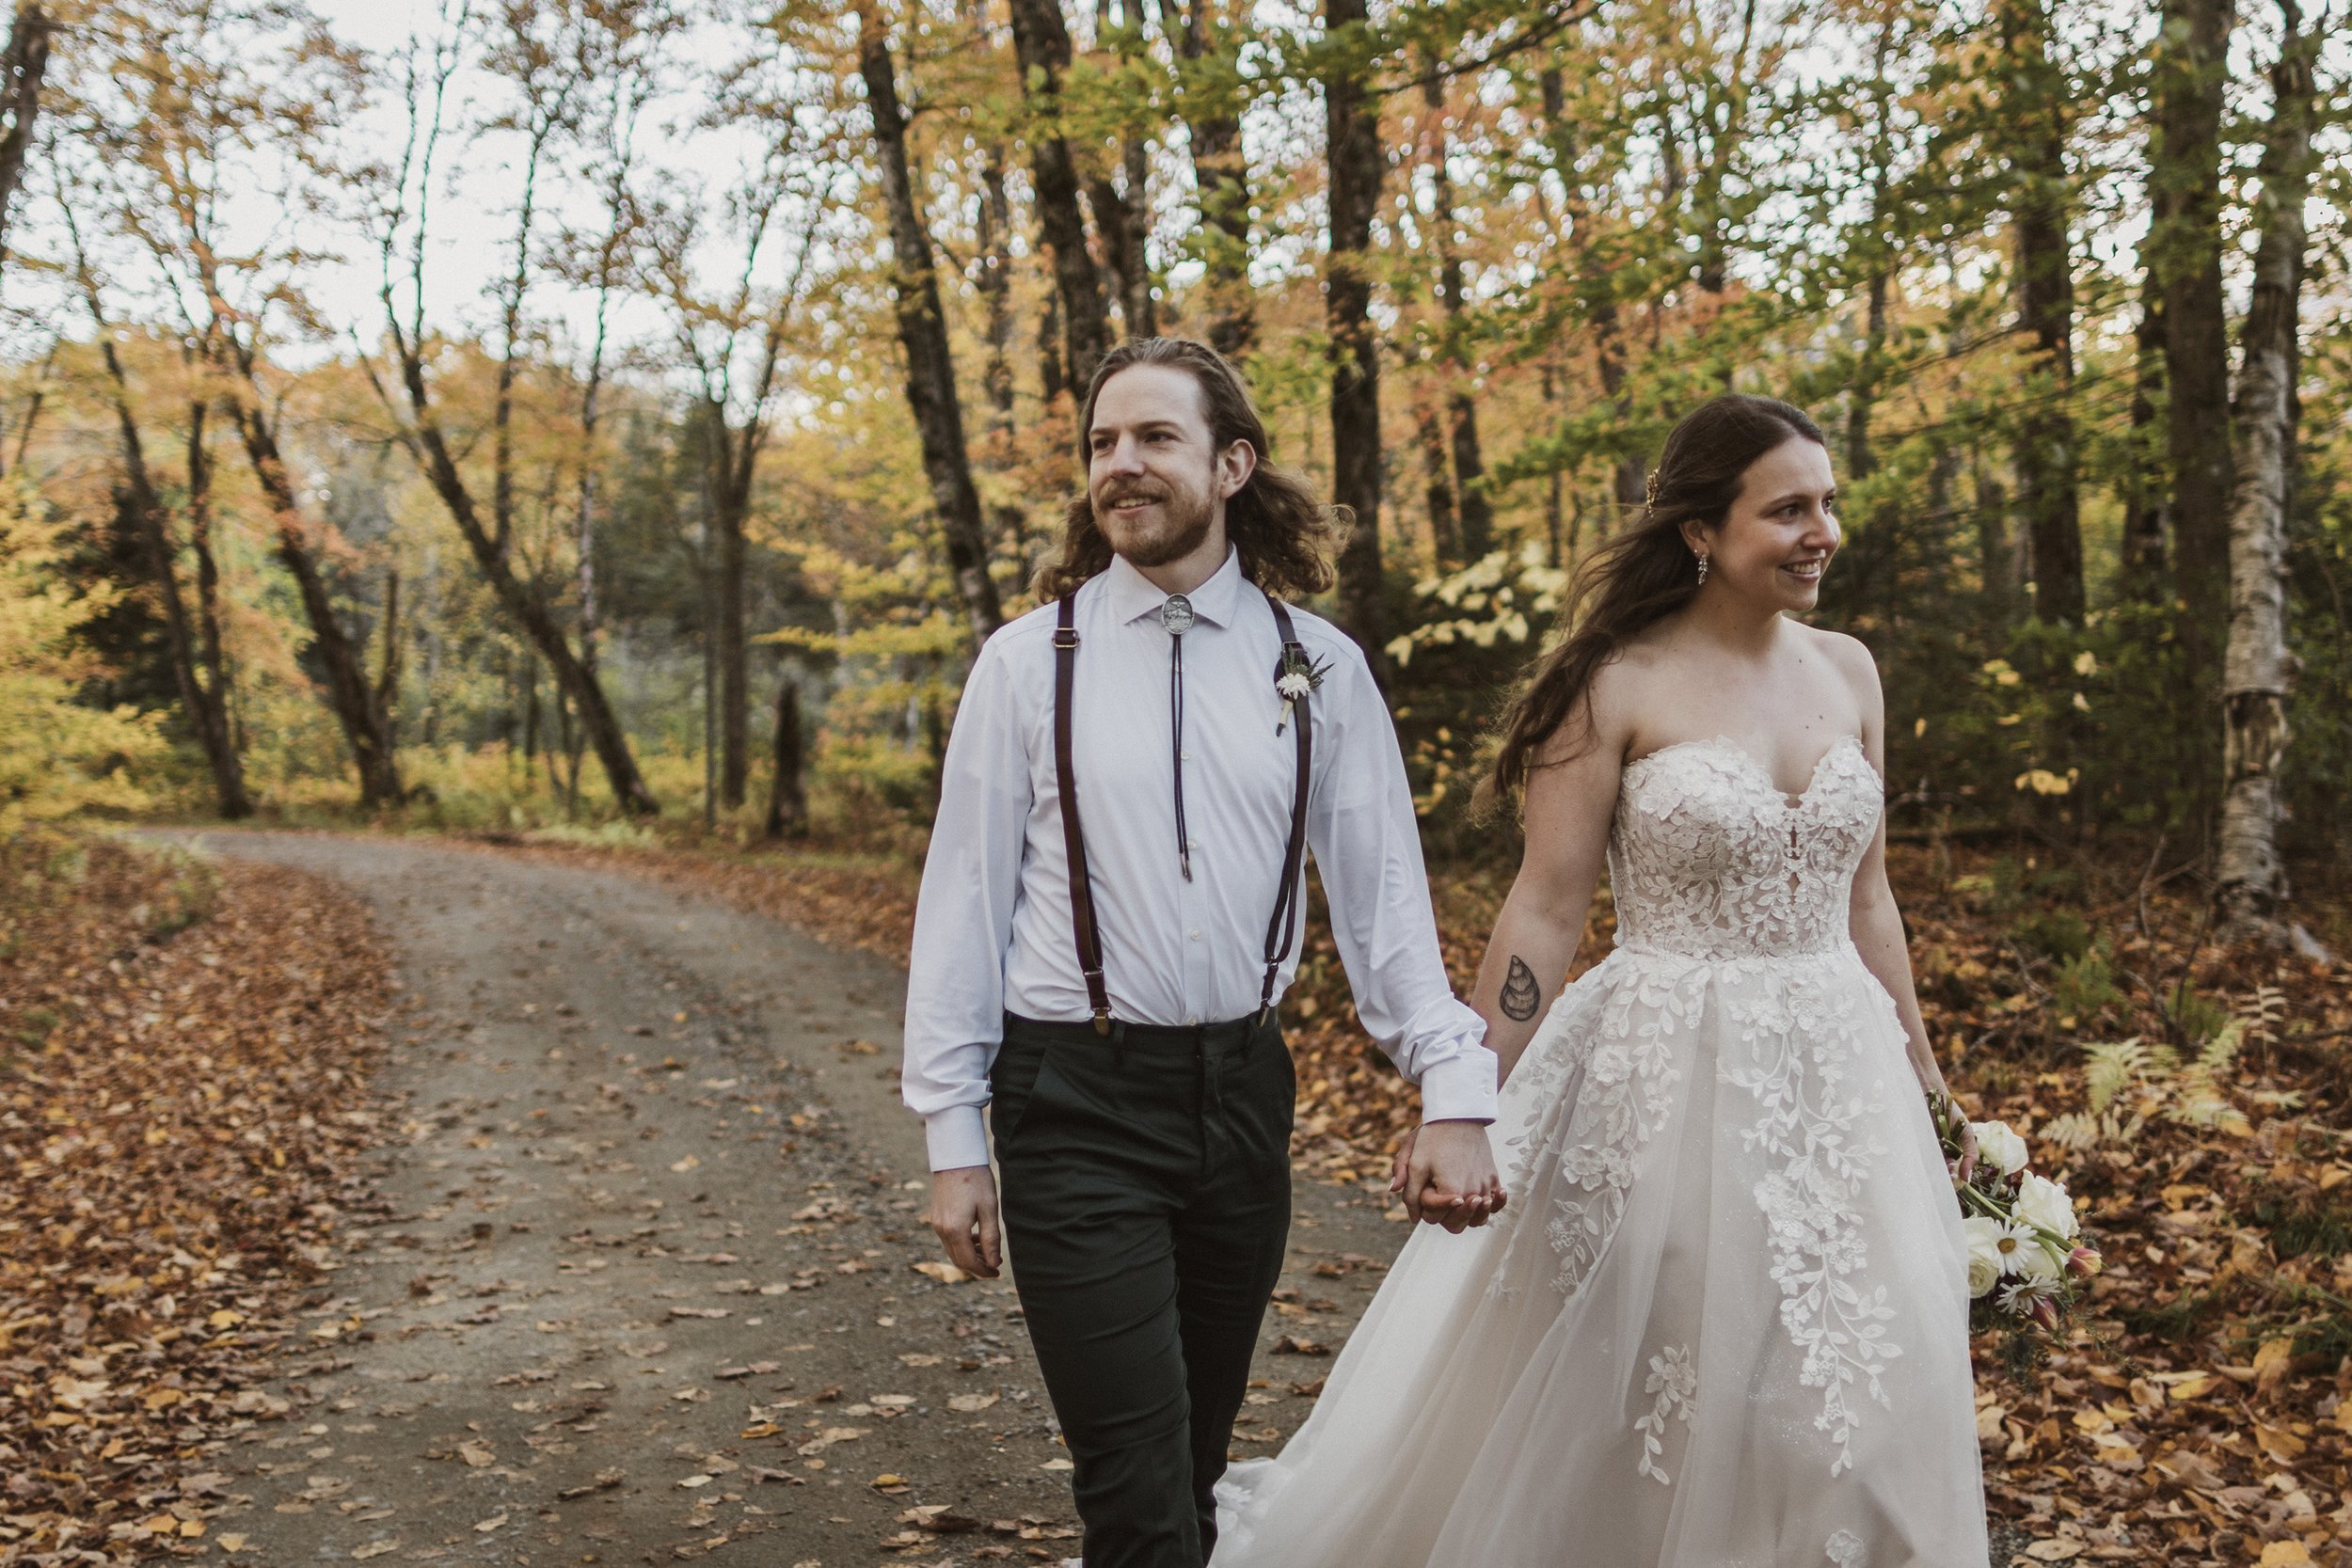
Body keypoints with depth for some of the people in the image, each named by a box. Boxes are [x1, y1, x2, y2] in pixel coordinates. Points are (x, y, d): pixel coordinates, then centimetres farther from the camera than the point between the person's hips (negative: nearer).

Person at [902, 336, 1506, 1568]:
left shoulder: (1317, 667, 3)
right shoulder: (1028, 662, -2)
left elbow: (1382, 890, 2)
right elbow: (965, 899, 0)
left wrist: (1454, 1090, -8)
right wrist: (953, 1137, -1)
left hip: (1242, 1087, 3)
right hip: (1077, 1101, -2)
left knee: (1200, 1456, 16)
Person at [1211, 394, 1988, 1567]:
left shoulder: (1847, 671, 7)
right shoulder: (1618, 686, -10)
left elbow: (1864, 900, 13)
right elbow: (1543, 910, -10)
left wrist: (1923, 1086, 16)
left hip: (1837, 1078, 5)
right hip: (1669, 1082, -5)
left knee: (1848, 1406, 11)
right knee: (1649, 1415, 7)